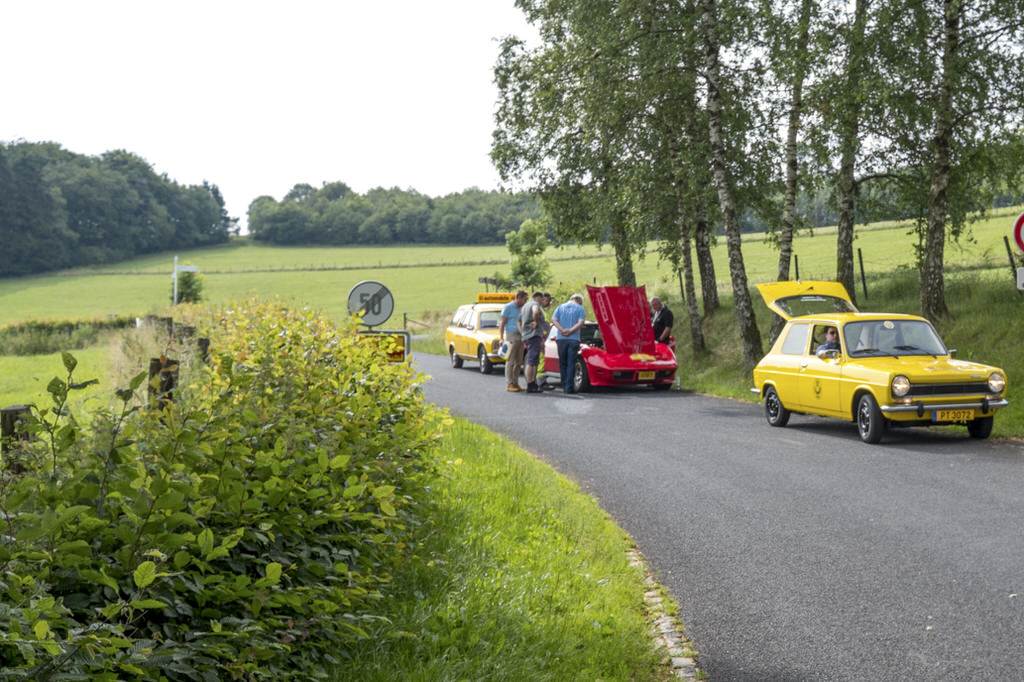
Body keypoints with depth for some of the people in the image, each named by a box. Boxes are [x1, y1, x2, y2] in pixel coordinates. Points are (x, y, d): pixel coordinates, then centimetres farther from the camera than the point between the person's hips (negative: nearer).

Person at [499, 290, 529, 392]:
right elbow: (502, 324, -6)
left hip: (520, 337, 7)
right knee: (510, 361, -7)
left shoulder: (522, 308, 15)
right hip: (510, 335, -7)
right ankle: (509, 384, -6)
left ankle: (515, 383, 12)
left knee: (518, 362, 7)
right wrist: (501, 338, -14)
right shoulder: (508, 307, -4)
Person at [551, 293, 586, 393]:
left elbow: (553, 320, 1)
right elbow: (580, 323, -9)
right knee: (571, 363, -1)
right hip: (573, 339, -2)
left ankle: (564, 386, 8)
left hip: (561, 339, 3)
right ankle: (569, 387, -6)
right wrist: (570, 331, -11)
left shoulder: (560, 307, 15)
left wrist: (562, 330, -7)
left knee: (562, 363, 9)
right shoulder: (580, 309, 6)